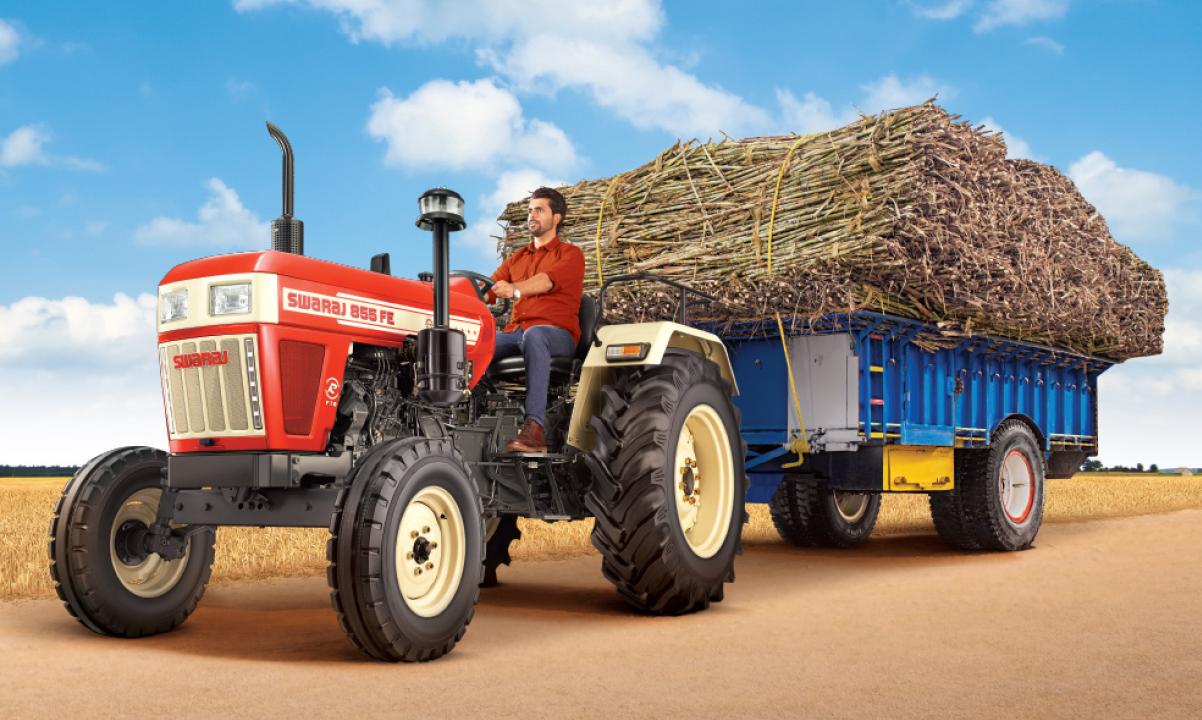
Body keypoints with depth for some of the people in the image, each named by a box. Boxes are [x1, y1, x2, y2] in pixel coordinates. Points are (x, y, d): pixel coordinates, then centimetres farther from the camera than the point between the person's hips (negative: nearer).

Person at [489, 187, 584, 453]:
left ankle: (535, 428, -53)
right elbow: (490, 288, 10)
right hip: (515, 330, 5)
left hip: (556, 333, -5)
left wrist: (515, 288, -37)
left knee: (533, 336, -42)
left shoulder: (570, 254, 7)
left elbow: (547, 281, -16)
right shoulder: (516, 257, 26)